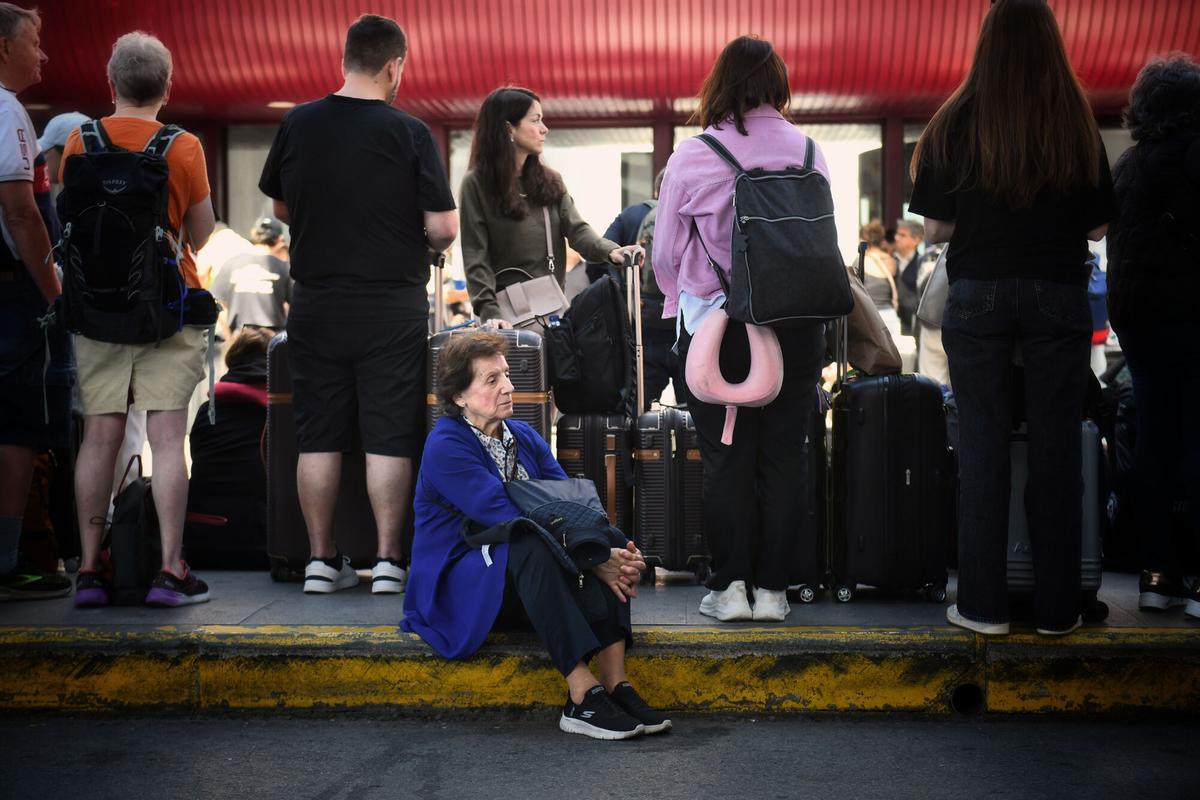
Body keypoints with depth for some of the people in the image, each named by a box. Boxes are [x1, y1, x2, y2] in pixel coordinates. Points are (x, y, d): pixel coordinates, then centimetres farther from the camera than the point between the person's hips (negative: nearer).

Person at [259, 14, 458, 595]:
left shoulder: (297, 125, 0)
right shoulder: (408, 133, -10)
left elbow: (280, 208, 13)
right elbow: (443, 228, -11)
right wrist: (424, 242, 10)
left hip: (316, 302, 3)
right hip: (392, 305, -3)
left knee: (318, 435, 9)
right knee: (389, 437, 3)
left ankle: (321, 561, 13)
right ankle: (389, 562, 5)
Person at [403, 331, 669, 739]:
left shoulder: (524, 437, 10)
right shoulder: (446, 447, -15)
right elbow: (508, 518, -25)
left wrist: (614, 552, -22)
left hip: (524, 577, 7)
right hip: (458, 587, -7)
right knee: (530, 548, -37)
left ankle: (615, 686, -30)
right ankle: (582, 695, -42)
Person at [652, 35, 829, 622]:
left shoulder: (692, 157, -5)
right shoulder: (808, 152, 0)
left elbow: (665, 256, 4)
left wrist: (684, 301, 22)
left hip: (716, 326, -1)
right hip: (796, 325, 2)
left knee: (726, 459, 6)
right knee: (783, 458, 7)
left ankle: (729, 587, 8)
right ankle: (772, 588, 11)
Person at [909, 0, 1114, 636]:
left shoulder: (957, 122, -2)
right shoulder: (1077, 124, -1)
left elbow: (934, 227, 0)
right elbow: (1098, 227, 5)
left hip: (979, 293, 0)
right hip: (1059, 293, 0)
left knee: (983, 446, 6)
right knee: (1056, 447, 6)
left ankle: (983, 604, 8)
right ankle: (1057, 607, 11)